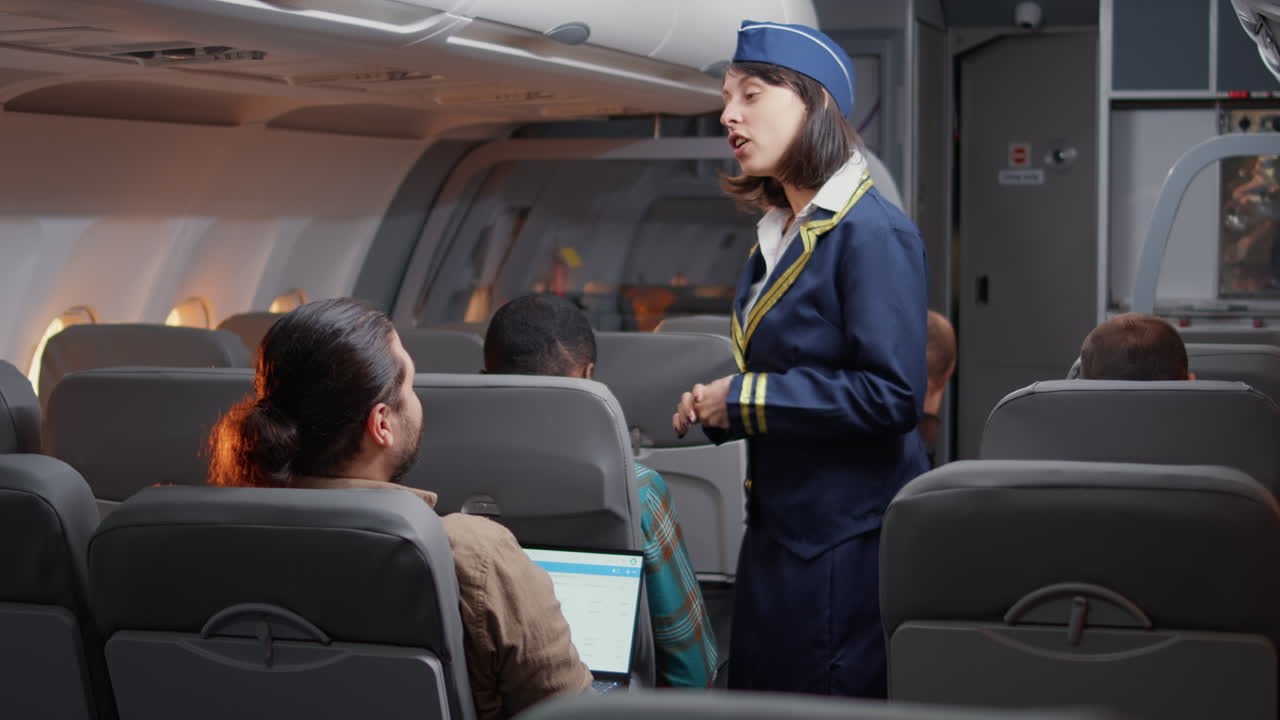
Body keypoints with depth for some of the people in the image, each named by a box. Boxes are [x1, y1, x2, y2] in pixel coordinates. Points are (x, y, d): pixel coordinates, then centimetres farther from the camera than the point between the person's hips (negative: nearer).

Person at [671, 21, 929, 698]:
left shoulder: (873, 233, -15)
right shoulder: (778, 236, 13)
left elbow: (892, 395, -23)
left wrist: (746, 397, -17)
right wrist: (715, 405, 3)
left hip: (846, 535, -9)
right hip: (778, 527, 9)